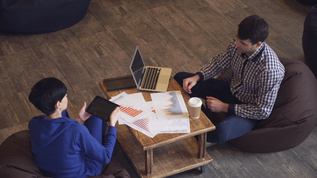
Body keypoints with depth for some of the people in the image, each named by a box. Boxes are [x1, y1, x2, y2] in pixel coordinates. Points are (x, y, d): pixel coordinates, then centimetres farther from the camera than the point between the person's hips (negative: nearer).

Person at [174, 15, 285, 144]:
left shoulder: (270, 70, -34)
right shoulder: (237, 44, -17)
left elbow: (263, 111, -26)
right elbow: (219, 63, 3)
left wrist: (224, 107, -23)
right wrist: (196, 77, -15)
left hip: (249, 112, -6)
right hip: (231, 89, 7)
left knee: (221, 133, -38)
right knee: (180, 78, 1)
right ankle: (211, 119, -1)